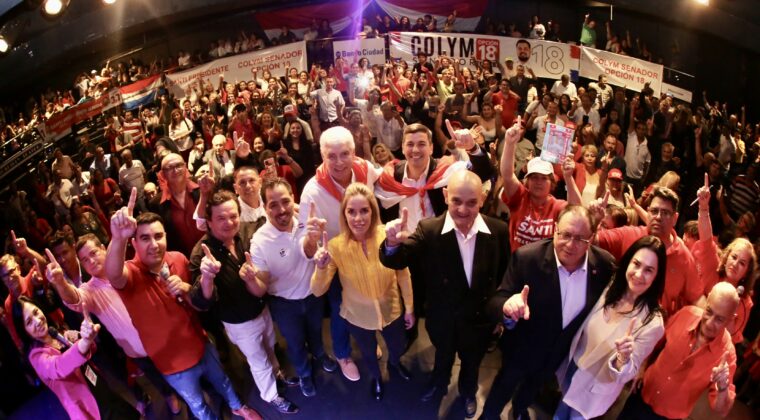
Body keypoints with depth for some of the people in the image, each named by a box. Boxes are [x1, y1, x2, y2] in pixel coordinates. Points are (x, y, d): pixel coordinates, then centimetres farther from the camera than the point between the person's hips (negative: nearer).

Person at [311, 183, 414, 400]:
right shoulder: (336, 247, -26)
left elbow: (403, 275, -10)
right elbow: (318, 291, -21)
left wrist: (409, 308, 1)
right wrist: (321, 267, -41)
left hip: (391, 310, 1)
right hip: (358, 316, 0)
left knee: (398, 348, 28)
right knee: (368, 353, 28)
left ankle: (394, 363, 67)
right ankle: (376, 377, 64)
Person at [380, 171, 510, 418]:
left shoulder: (498, 231, -20)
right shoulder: (429, 230, -23)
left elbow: (505, 276, -8)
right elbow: (397, 261, -29)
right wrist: (393, 243, -52)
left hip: (479, 319, 1)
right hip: (443, 320, 0)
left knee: (472, 363, 30)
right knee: (443, 358, 32)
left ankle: (468, 392, 64)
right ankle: (439, 384, 65)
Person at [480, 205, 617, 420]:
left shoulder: (605, 264, -21)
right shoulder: (527, 257, -30)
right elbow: (495, 301, -31)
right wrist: (507, 307, -53)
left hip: (561, 349, 3)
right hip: (524, 345, -3)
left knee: (535, 384, 31)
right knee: (505, 385, 23)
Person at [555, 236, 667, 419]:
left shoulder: (652, 322, -26)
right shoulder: (609, 288, -13)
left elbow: (625, 375, -20)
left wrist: (624, 358, -40)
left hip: (594, 393, -4)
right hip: (568, 371, 4)